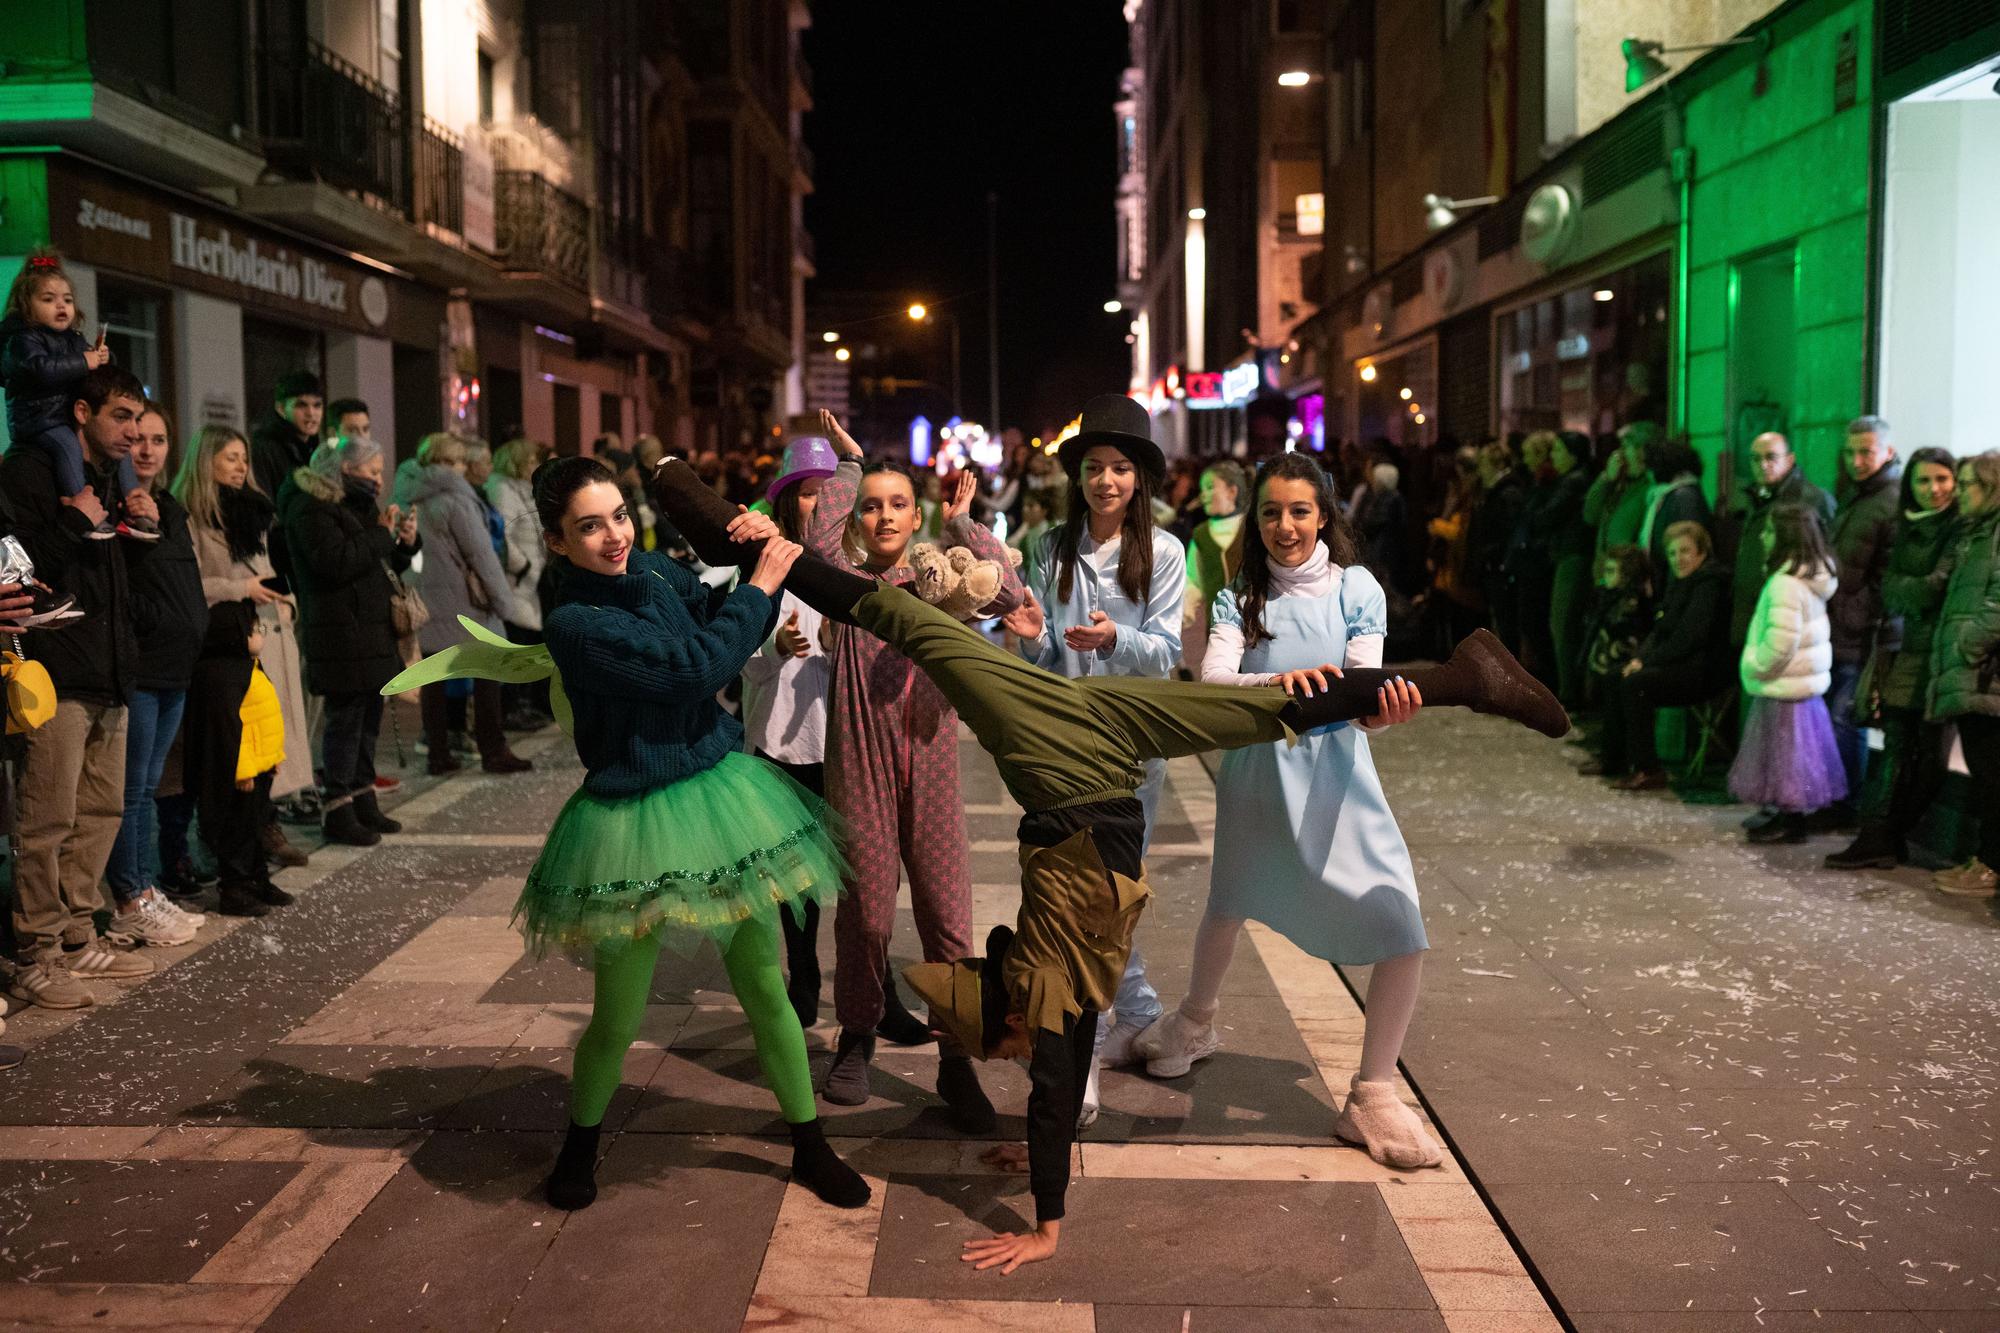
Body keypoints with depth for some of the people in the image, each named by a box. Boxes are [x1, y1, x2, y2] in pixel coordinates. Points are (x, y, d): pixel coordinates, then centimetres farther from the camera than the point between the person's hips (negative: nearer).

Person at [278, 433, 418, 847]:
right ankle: (338, 811, 0)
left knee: (368, 715, 13)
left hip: (372, 628, 10)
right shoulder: (311, 508, -10)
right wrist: (381, 534, -16)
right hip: (340, 633, -10)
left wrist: (404, 543, 6)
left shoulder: (357, 505, 21)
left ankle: (363, 800, 22)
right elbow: (336, 562, -23)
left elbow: (381, 567, 25)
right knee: (345, 718, -7)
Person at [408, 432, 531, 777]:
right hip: (463, 603, -6)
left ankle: (439, 754, 11)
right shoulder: (456, 500, -11)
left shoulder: (417, 501, 9)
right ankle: (493, 751, 5)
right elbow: (481, 553, -13)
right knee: (486, 674, 2)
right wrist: (503, 596, -6)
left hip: (427, 601, 7)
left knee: (435, 678, 8)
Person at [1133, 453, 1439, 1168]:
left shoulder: (1356, 590, -4)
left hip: (1336, 774, -1)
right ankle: (1195, 1022, 52)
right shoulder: (1240, 600, -2)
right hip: (1255, 772, 1)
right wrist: (1277, 682, -39)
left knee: (1402, 933, -11)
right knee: (1229, 905, 21)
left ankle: (1372, 1098, 7)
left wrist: (1379, 710, -38)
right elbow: (1210, 681, -19)